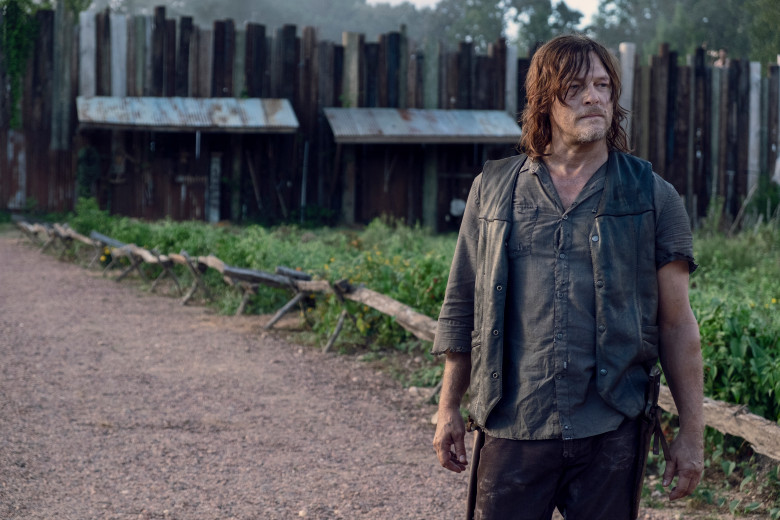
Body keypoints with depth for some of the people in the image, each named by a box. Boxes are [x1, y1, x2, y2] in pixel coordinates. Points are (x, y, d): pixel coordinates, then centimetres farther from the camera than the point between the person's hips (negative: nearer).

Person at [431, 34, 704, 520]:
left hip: (610, 432, 0)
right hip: (512, 430, 1)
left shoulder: (652, 197, 4)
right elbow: (462, 307, 13)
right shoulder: (493, 189, 8)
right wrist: (449, 408, 11)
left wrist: (692, 431, 1)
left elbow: (677, 325, 4)